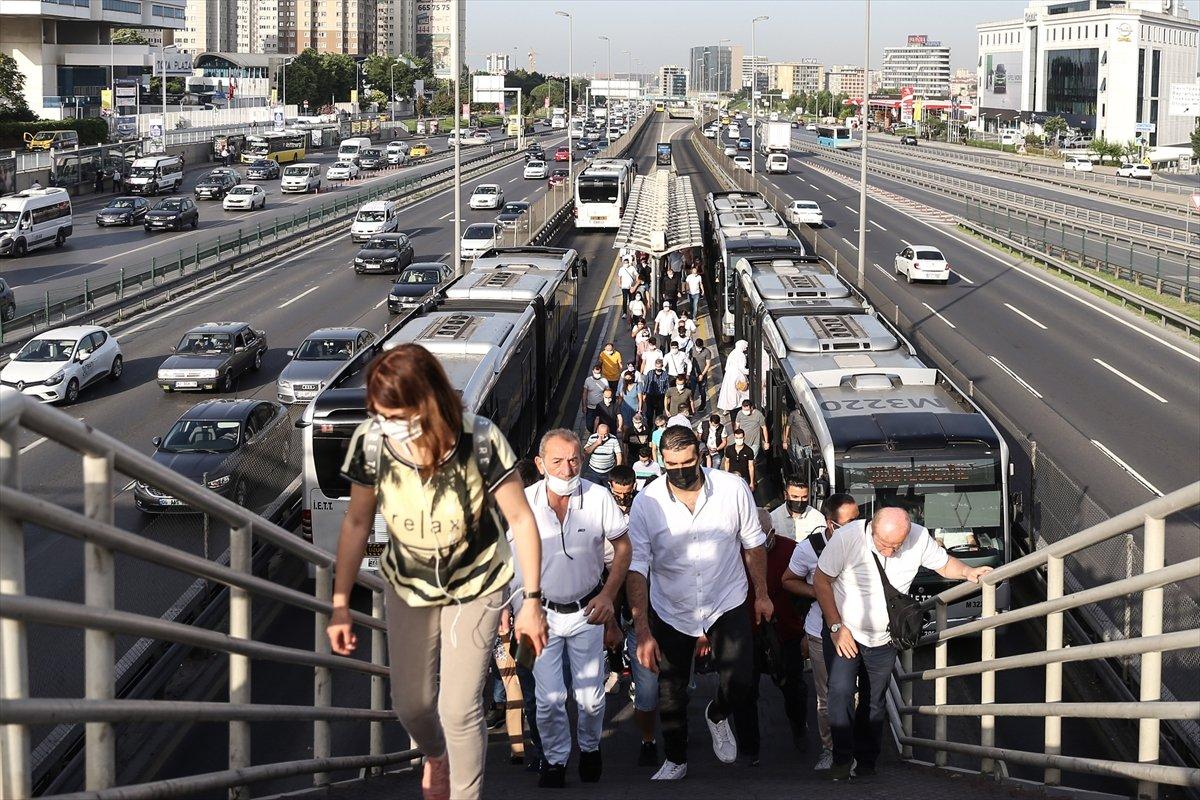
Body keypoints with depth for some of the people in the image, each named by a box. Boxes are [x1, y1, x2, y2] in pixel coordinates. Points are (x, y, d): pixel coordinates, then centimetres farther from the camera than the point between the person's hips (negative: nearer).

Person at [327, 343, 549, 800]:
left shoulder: (480, 442, -30)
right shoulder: (371, 443, -24)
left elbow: (520, 519, -19)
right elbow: (357, 523, -9)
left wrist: (532, 602, -17)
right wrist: (340, 605, -7)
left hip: (475, 589, -3)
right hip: (408, 587, 3)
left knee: (459, 708, -7)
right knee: (410, 704, 14)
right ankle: (435, 756, 50)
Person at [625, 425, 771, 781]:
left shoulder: (733, 489, -15)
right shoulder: (646, 502, -17)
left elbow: (753, 543, 1)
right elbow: (636, 568, -18)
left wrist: (762, 594, 10)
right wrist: (643, 632, -24)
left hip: (727, 604, 0)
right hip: (670, 611, 0)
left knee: (738, 685, -10)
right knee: (670, 694, 10)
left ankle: (717, 716, 27)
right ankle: (675, 761, 37)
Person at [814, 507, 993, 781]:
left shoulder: (920, 539, -16)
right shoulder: (847, 537, -24)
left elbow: (944, 564, 4)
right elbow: (821, 581, -14)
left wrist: (968, 572, -17)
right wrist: (836, 627, -15)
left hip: (883, 639, 3)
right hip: (843, 633, -3)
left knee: (874, 702, 10)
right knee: (841, 690, -19)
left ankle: (866, 761, 25)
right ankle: (842, 757, -6)